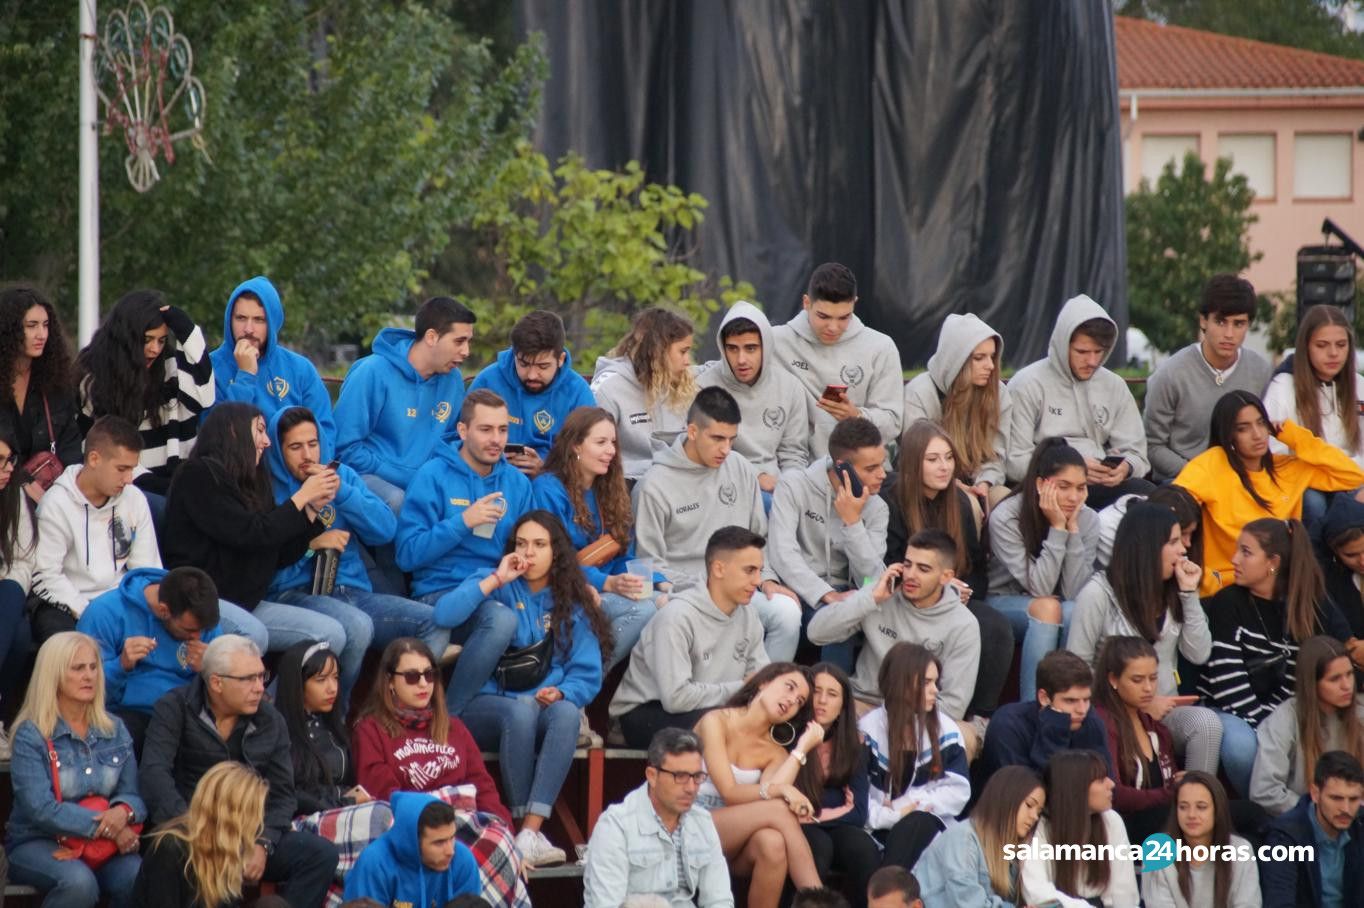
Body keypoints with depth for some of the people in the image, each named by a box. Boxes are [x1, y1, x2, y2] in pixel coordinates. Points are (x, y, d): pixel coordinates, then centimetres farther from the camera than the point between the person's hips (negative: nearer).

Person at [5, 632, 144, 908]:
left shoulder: (114, 730, 10)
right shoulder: (31, 735, -6)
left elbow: (133, 795, 6)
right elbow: (41, 810, -16)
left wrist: (123, 812, -20)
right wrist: (104, 826, -22)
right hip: (36, 844, -4)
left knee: (140, 878, -28)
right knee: (79, 882, -37)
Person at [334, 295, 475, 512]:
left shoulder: (452, 379, 5)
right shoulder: (373, 372, -13)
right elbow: (346, 448, -13)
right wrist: (412, 479, -16)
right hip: (368, 477, -5)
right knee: (396, 501, -36)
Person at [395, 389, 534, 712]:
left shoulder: (517, 483, 15)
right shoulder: (434, 476, 0)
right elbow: (408, 554, -8)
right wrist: (463, 522, -16)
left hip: (500, 593, 5)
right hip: (442, 595, -5)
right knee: (502, 618, -36)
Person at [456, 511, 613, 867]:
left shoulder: (573, 604, 14)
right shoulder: (493, 587, 7)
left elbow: (587, 675, 5)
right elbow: (445, 614, -15)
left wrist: (561, 694, -16)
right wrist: (497, 580, -12)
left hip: (547, 705, 2)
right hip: (486, 705, -2)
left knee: (567, 712, -34)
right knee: (521, 710, -37)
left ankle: (530, 832, -41)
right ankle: (525, 827, -32)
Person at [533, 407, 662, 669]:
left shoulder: (612, 491, 18)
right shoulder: (548, 490, -5)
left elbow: (625, 557, 14)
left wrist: (659, 584, -7)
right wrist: (608, 584, -26)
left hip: (607, 591, 7)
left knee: (667, 604, -22)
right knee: (641, 609, -30)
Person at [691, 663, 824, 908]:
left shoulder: (775, 752, 11)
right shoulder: (717, 722, -3)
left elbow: (768, 796, -12)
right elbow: (730, 793, -13)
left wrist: (802, 748, -8)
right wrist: (778, 790, -30)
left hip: (734, 846, 4)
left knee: (772, 842, -34)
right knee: (779, 810, -29)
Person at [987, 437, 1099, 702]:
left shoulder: (1087, 520, -9)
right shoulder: (1005, 518, -20)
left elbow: (1074, 593, -18)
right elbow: (1040, 589, -24)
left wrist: (1073, 529, -23)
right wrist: (1057, 528, -28)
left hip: (1053, 607, 3)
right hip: (1004, 603, -3)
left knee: (1076, 612, -32)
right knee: (1047, 607, -35)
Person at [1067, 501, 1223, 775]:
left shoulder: (1171, 593, 14)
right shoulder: (1099, 593, -4)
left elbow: (1199, 655, 6)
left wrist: (1189, 594, -1)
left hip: (1165, 712, 5)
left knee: (1206, 721, -30)